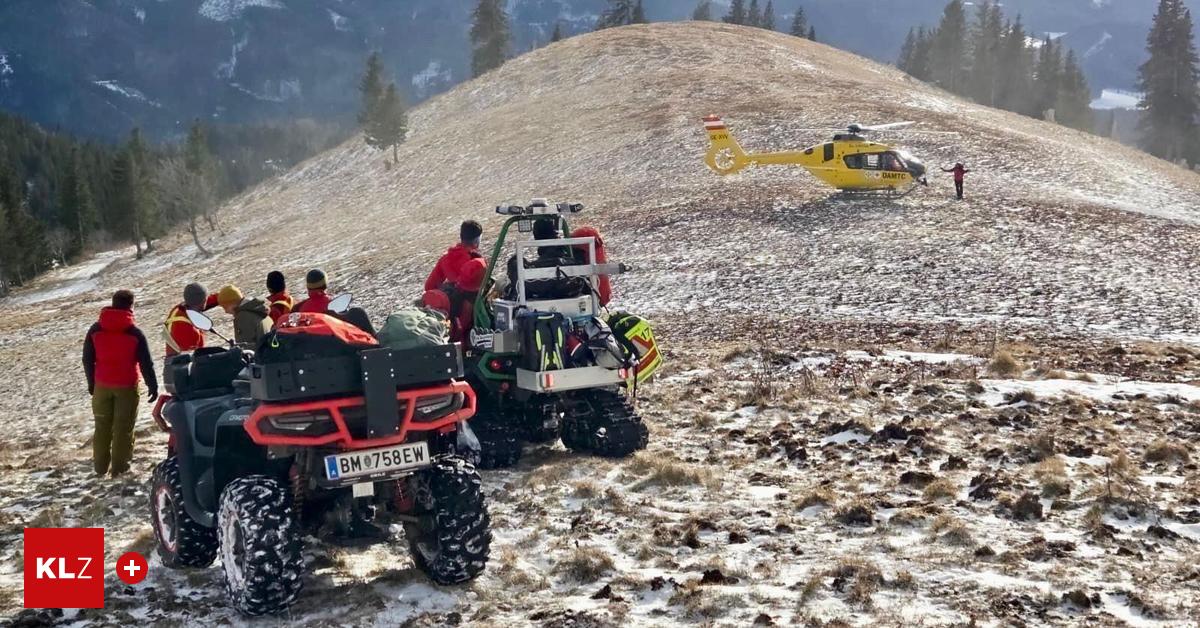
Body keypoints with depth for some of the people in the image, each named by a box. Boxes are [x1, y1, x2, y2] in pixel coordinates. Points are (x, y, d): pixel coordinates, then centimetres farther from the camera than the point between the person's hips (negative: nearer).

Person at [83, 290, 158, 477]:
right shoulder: (134, 332, -11)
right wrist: (153, 385, -2)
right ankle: (119, 467, 7)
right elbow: (146, 362, -10)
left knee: (102, 426, 15)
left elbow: (87, 359, 5)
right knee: (123, 427, 5)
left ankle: (100, 465, 21)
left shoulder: (96, 329, -1)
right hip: (127, 385, -3)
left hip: (102, 385, 3)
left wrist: (91, 382, 16)